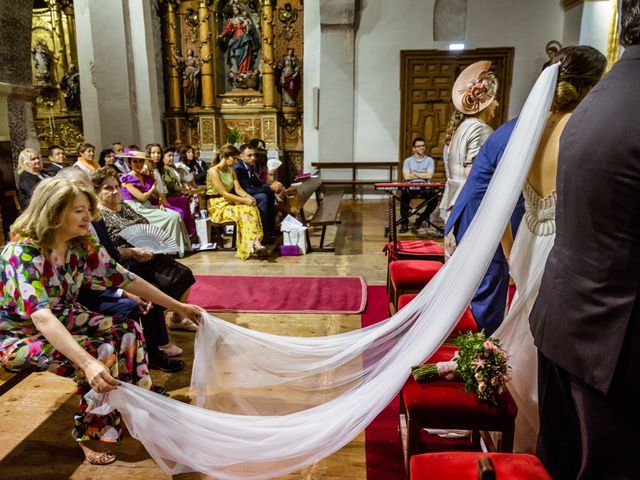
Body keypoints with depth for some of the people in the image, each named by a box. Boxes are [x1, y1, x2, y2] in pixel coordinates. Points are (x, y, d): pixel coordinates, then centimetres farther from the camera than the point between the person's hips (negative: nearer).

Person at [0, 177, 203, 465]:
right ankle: (90, 435, -5)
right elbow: (41, 317, -42)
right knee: (101, 353, -26)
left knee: (126, 330, -13)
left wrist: (178, 306, -3)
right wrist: (88, 363, -54)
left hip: (62, 319, 7)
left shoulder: (82, 246, -8)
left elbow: (125, 279, -3)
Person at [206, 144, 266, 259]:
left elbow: (238, 188, 4)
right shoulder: (214, 171, -13)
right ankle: (253, 244, -31)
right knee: (242, 213, -32)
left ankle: (256, 242, -34)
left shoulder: (231, 170, 13)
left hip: (229, 202, 7)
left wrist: (249, 197, -17)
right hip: (217, 206, -7)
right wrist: (244, 200, -24)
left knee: (252, 209, -23)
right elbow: (224, 193, -20)